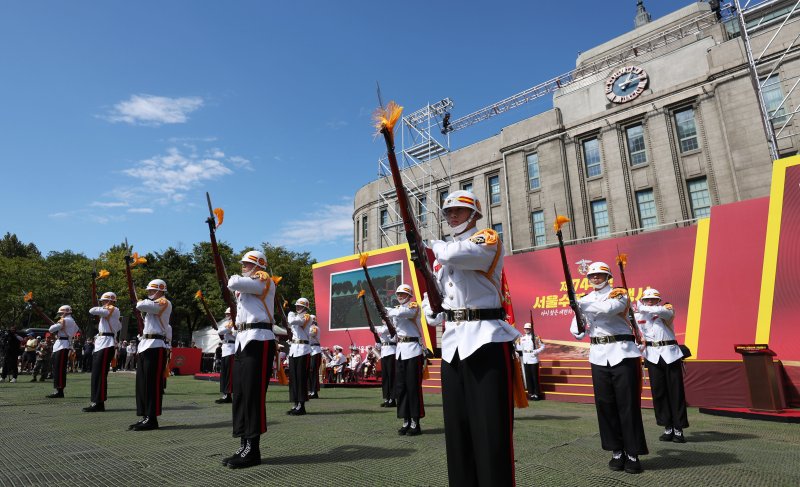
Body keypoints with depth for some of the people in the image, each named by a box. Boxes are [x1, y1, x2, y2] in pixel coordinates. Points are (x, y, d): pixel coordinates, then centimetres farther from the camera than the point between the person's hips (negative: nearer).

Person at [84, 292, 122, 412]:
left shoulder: (113, 310, -7)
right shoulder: (108, 312, 24)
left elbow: (92, 311, -14)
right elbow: (119, 326, 32)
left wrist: (102, 307, 4)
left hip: (106, 345, -11)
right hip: (100, 345, 11)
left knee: (100, 374, -12)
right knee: (96, 374, 11)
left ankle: (99, 403, -11)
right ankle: (96, 402, 17)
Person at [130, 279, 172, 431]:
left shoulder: (164, 303, -8)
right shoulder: (153, 304, 24)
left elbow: (140, 306, -18)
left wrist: (140, 301, 1)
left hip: (155, 347, -10)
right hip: (144, 345, 10)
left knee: (153, 383, -8)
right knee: (141, 383, 10)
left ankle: (152, 419, -5)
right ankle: (145, 417, 16)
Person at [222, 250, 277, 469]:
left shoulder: (264, 280, -4)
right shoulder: (247, 285, 25)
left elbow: (233, 284, -16)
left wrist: (235, 278, 3)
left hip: (258, 341, -10)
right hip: (243, 340, 10)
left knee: (253, 395, -9)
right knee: (240, 394, 9)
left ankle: (252, 450, -3)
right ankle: (244, 447, 15)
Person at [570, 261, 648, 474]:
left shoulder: (619, 294, 0)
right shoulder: (586, 299, 13)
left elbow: (608, 309, -23)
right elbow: (576, 329, 12)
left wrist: (580, 304, -20)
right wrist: (580, 330, -10)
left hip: (622, 354, -4)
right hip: (598, 356, 4)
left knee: (628, 404, -1)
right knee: (605, 404, 6)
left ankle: (633, 454, 9)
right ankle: (617, 451, 17)